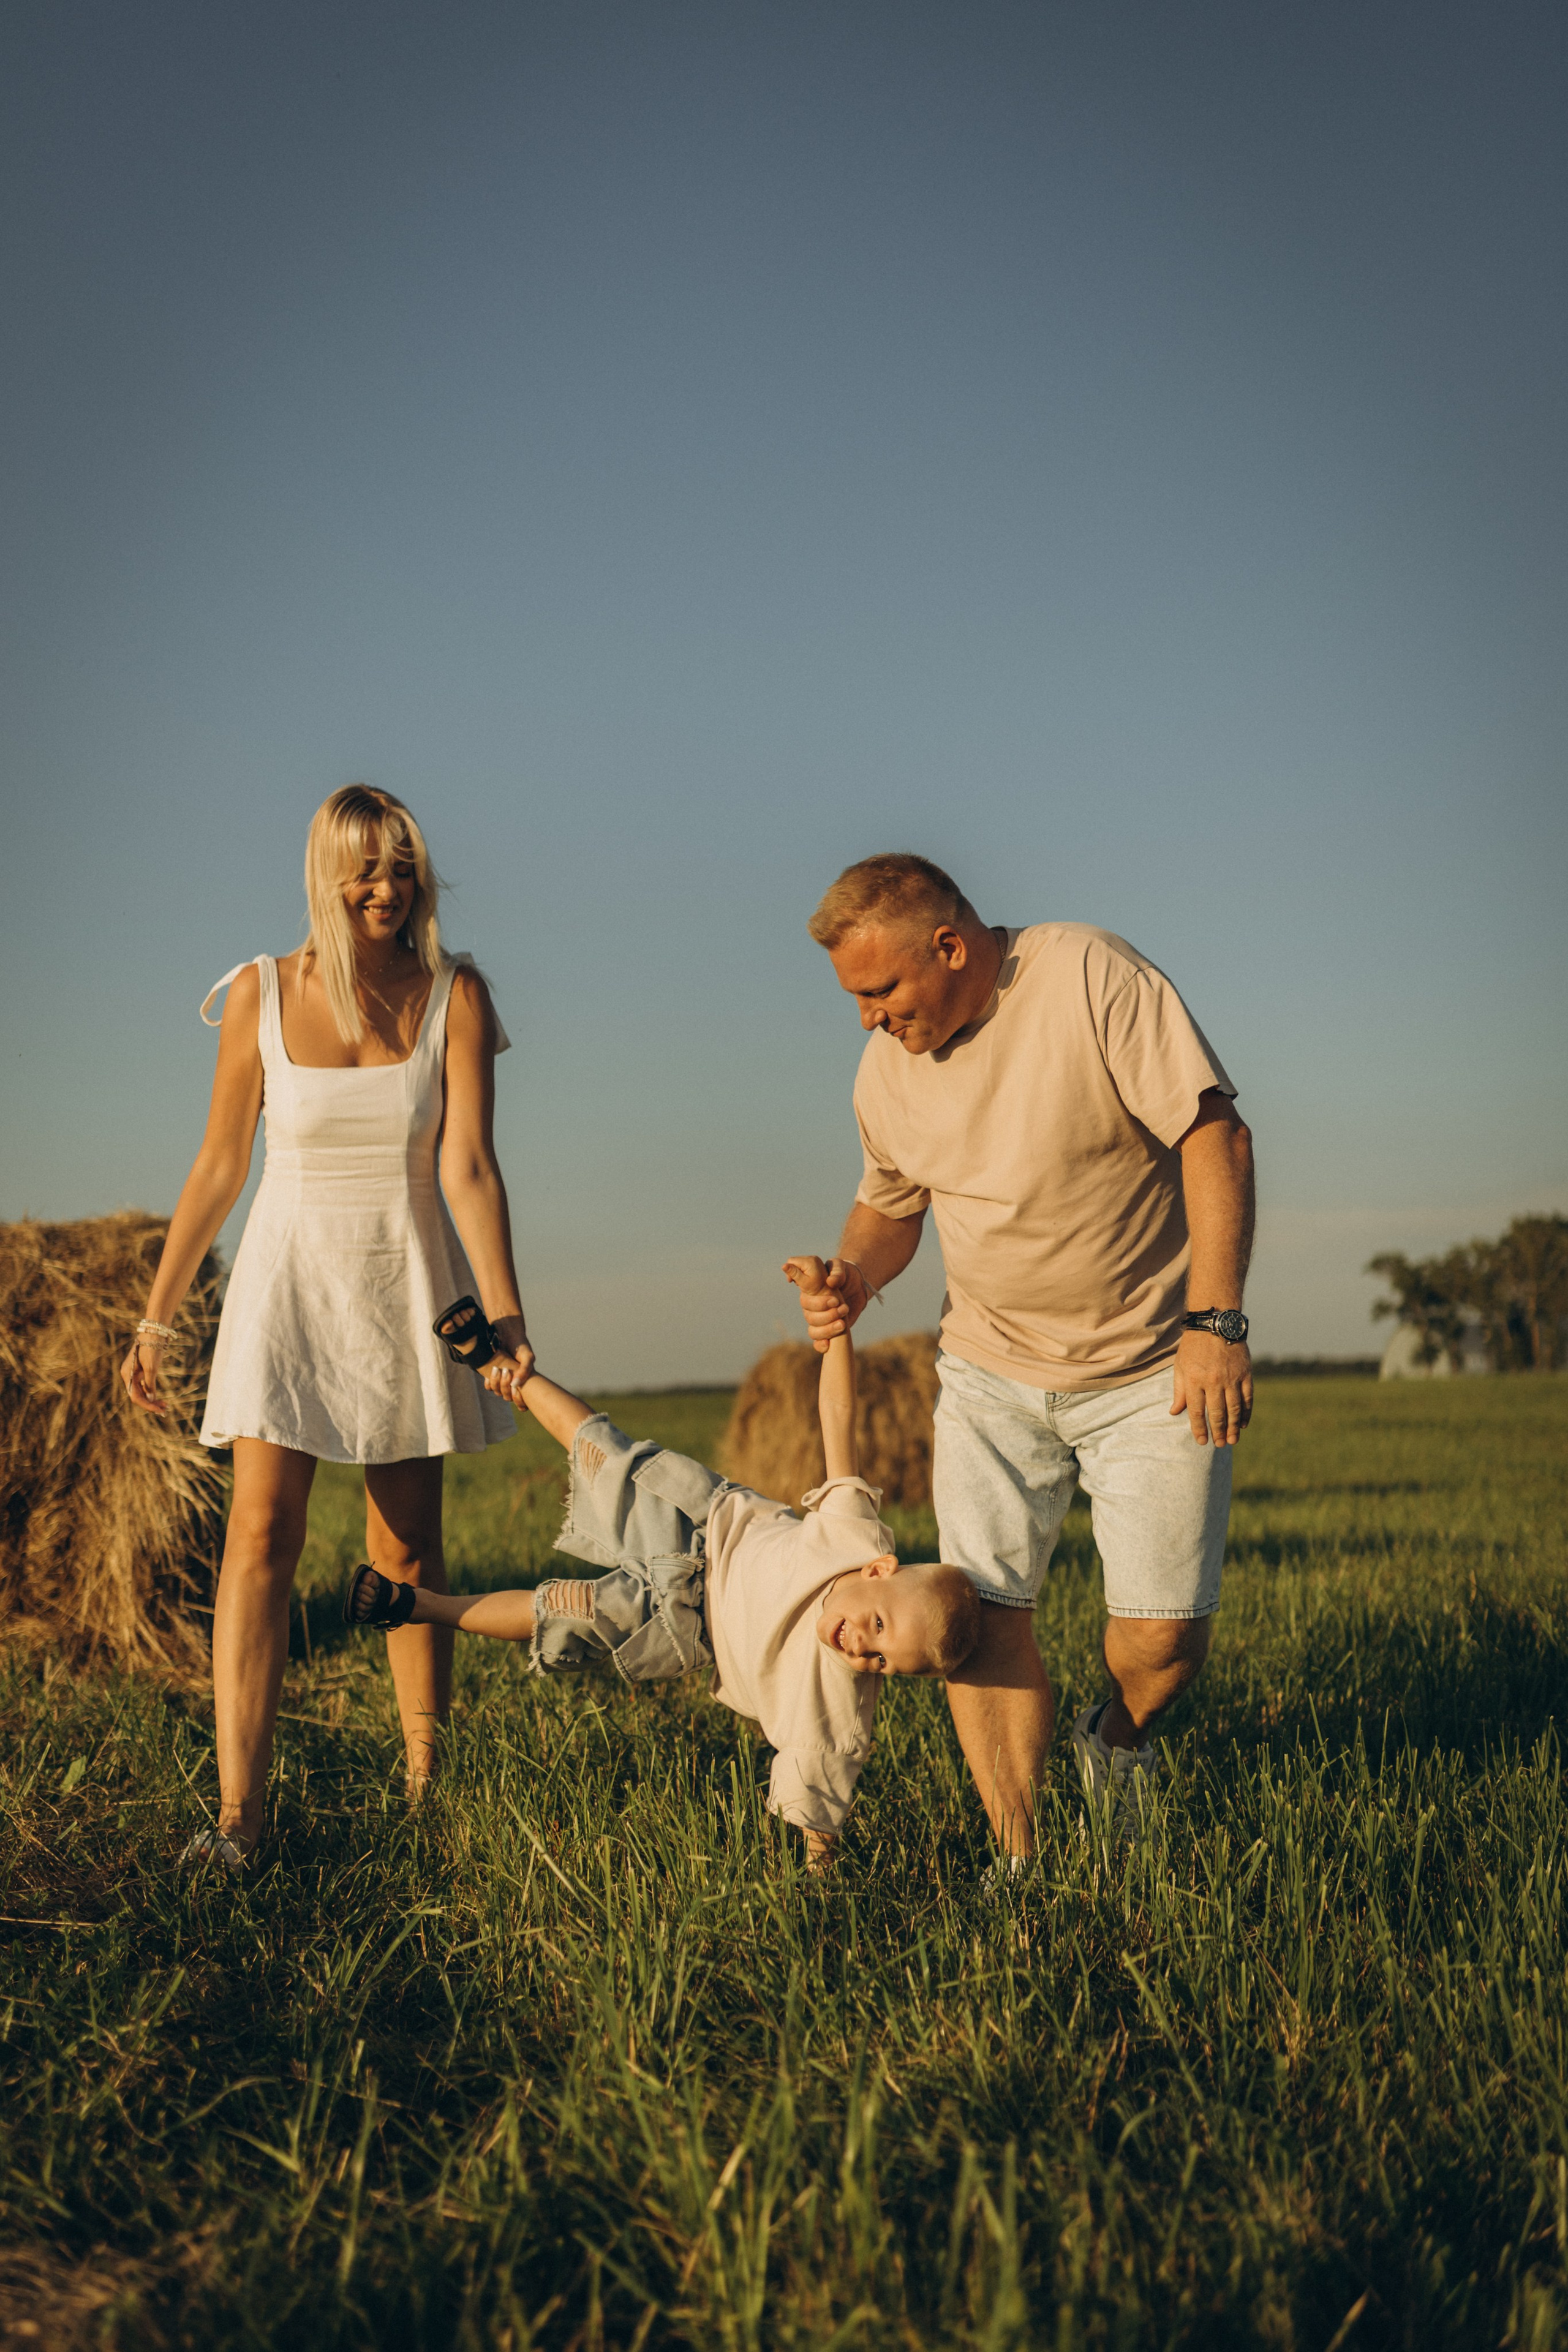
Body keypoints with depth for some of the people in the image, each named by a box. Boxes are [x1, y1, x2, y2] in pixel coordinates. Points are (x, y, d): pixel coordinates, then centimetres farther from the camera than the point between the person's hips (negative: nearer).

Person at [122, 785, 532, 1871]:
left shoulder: (454, 996, -5)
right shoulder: (261, 995, -3)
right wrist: (158, 1317, 3)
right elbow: (219, 1168, 3)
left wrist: (506, 1313, -22)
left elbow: (470, 1168, -11)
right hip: (291, 1280, 0)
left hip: (410, 1284, 0)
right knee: (263, 1531, -12)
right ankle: (239, 1811, -14)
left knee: (408, 1548, 6)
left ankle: (430, 1783, 18)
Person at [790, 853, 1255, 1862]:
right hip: (992, 1370, 4)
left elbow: (1215, 1136, -19)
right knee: (980, 1611, -8)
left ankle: (1116, 1738, 28)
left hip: (1153, 1368, -4)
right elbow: (890, 1205, 16)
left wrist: (1216, 1323, -24)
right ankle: (1020, 1859, 5)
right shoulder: (887, 1070, -1)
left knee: (1167, 1635, -6)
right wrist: (856, 1276, -8)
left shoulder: (1091, 976, -18)